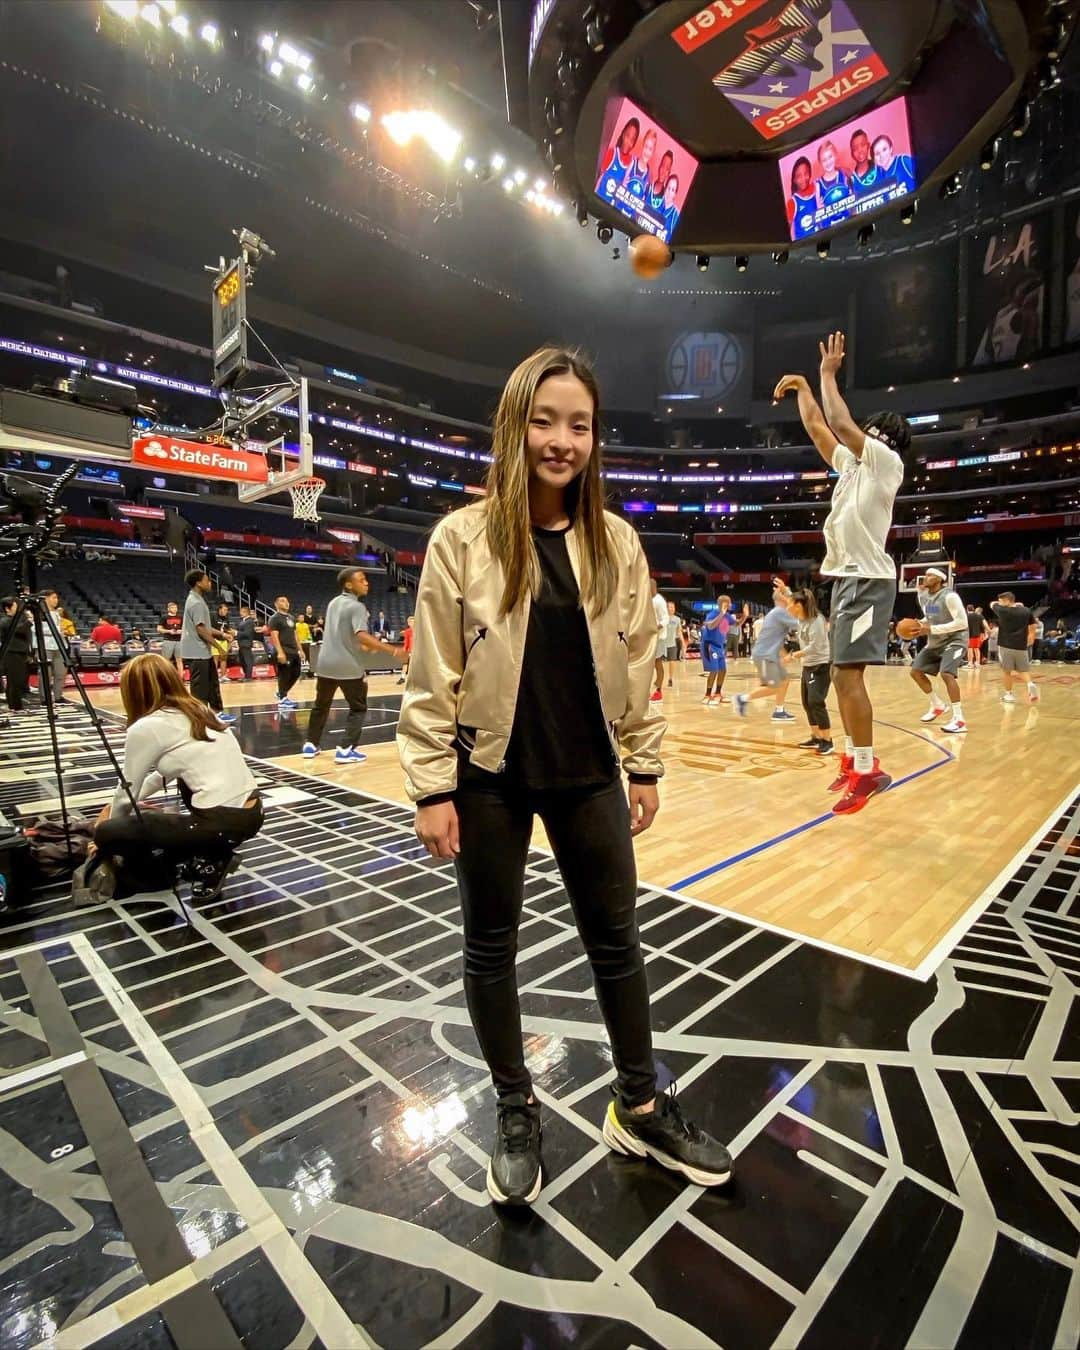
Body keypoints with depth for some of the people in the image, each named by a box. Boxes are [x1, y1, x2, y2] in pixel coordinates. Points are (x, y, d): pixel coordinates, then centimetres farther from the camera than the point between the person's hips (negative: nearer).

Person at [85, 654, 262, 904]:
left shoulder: (144, 728, -5)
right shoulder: (199, 711, 16)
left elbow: (127, 793, 8)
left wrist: (106, 836, 28)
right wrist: (117, 807, 38)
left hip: (222, 821, -8)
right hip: (252, 813, 8)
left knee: (108, 833, 2)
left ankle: (205, 864, 4)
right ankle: (210, 853, 20)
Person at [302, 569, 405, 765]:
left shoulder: (333, 603, 13)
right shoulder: (357, 606, -12)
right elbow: (361, 636, -25)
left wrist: (361, 647, 30)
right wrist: (392, 650, -29)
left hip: (326, 663, 7)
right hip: (349, 666, -7)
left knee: (321, 706, 21)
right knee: (358, 708, 6)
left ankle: (310, 745, 27)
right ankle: (346, 750, -1)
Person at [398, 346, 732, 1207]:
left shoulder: (616, 542, 1)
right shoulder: (464, 537, -8)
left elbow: (637, 665, 5)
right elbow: (432, 676, -8)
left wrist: (645, 767, 6)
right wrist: (432, 788, -9)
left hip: (589, 774, 3)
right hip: (491, 777, -2)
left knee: (617, 937, 15)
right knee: (492, 945, 14)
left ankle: (640, 1108, 40)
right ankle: (517, 1113, 40)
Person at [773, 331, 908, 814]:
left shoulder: (887, 462, -2)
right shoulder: (853, 463, 20)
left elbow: (840, 422, -10)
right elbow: (817, 427, 27)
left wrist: (829, 373, 1)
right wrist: (803, 387, 24)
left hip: (867, 578, -9)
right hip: (845, 576, 9)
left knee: (847, 674, -15)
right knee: (842, 675, 9)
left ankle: (868, 770, -10)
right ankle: (853, 760, 17)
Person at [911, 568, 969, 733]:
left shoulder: (949, 596, -22)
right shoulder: (923, 595, 2)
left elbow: (962, 622, -25)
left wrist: (932, 629, -28)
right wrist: (920, 625, -3)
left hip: (954, 640, -9)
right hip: (935, 642, 9)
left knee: (946, 674, -27)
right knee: (916, 671, 7)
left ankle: (959, 719, -22)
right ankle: (937, 705, 26)